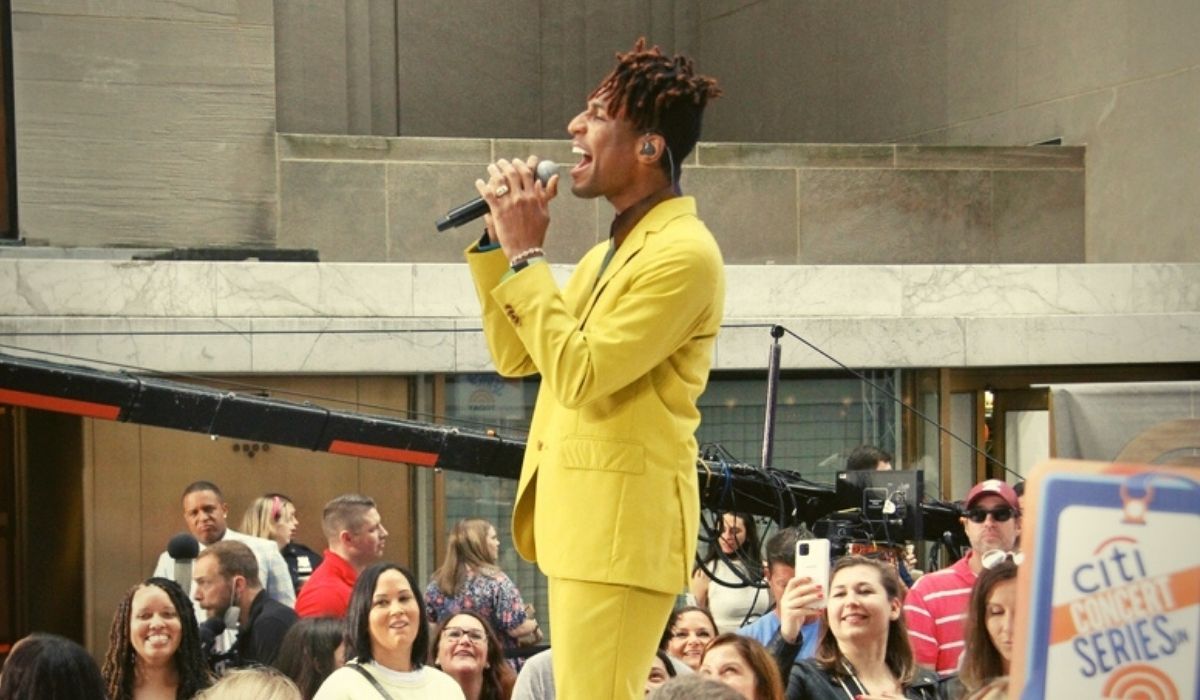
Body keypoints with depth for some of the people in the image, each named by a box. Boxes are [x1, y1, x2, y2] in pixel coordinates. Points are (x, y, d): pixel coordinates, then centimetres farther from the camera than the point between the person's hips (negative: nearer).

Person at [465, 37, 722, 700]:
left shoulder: (683, 253, -15)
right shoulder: (612, 251, 16)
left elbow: (578, 375, -21)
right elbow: (514, 356, 18)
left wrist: (525, 253, -13)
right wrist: (499, 242, 8)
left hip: (620, 526, -10)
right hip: (583, 519, 10)